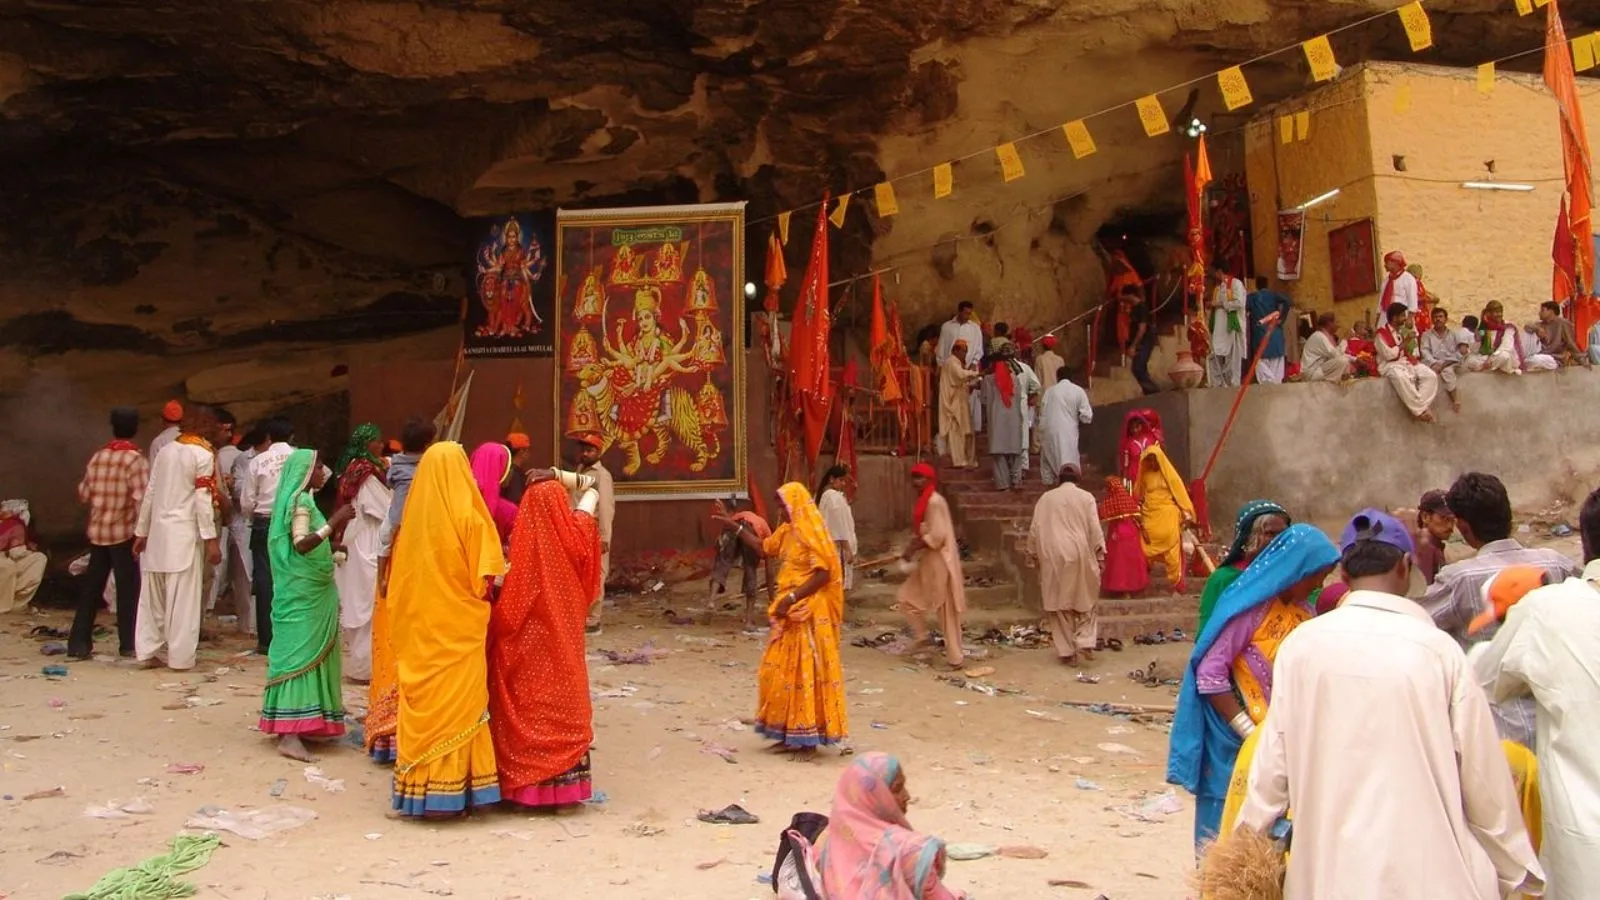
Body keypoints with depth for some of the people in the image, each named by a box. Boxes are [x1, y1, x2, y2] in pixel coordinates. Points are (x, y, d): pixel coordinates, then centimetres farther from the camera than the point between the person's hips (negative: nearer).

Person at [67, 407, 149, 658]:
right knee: (128, 588, 2)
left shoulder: (98, 457, 5)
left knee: (91, 587, 11)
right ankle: (128, 644, 4)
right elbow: (141, 500, -18)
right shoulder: (136, 460, -11)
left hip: (97, 531, 5)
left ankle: (79, 643, 15)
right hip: (124, 533, -5)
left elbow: (83, 494, 9)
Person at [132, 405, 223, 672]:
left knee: (153, 595, 11)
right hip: (184, 532, -6)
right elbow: (203, 500, -12)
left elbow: (149, 494, 12)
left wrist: (141, 532, 18)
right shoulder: (204, 455, -6)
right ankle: (180, 657, 2)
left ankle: (149, 652, 15)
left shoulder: (166, 451, 12)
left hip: (157, 530, 6)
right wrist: (211, 539, -11)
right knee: (183, 598, -1)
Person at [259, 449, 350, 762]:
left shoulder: (299, 499, 16)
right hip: (303, 594, -10)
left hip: (308, 591, 10)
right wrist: (334, 522, -32)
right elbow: (301, 544, -27)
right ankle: (289, 734, -13)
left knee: (307, 651, 13)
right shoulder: (300, 501, -15)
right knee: (300, 652, -11)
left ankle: (296, 724, 19)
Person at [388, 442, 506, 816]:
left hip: (416, 626, 5)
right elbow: (485, 576, -12)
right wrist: (478, 594, 8)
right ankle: (452, 787, 5)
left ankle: (418, 784, 18)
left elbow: (401, 575, 8)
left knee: (421, 703, 12)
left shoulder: (413, 514, 1)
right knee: (456, 704, 2)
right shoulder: (469, 516, -12)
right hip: (458, 625, -4)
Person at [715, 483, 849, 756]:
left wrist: (792, 597, -22)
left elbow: (823, 574, -21)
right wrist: (733, 525, 23)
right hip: (790, 613, 9)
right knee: (784, 671, 11)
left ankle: (808, 738, 2)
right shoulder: (787, 531, 11)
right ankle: (792, 734, 19)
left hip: (809, 614, -9)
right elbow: (764, 547, 26)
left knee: (806, 670, -5)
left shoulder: (812, 533, -15)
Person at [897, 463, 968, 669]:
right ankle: (924, 637, 20)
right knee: (906, 597, 12)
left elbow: (937, 536, -24)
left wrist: (913, 548, -17)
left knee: (946, 610, -1)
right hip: (928, 562, 9)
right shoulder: (924, 501, 12)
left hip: (940, 561, -9)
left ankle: (956, 658, 7)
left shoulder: (935, 501, -18)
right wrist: (913, 548, 3)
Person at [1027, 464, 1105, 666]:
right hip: (1079, 554, -1)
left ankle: (1067, 651, 7)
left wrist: (1033, 555, 14)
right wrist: (1100, 555, -1)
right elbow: (1095, 529, -4)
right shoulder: (1086, 497, 2)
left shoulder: (1046, 498, 7)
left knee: (1059, 604, 7)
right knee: (1085, 600, 13)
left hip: (1052, 556, 1)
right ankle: (1084, 642, -3)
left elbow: (1034, 529, 6)